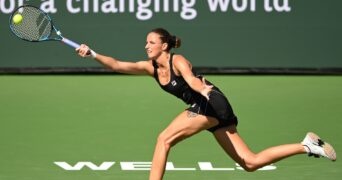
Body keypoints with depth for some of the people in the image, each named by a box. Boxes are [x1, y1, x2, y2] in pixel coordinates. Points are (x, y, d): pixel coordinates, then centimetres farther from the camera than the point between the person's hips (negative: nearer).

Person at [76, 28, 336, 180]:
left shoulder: (177, 60, -10)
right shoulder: (151, 67, 11)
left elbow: (191, 80, -29)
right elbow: (117, 65, 5)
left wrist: (202, 88, -49)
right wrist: (93, 54, -6)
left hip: (213, 103, -9)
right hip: (205, 107, 9)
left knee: (164, 139, -14)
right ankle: (307, 145, 6)